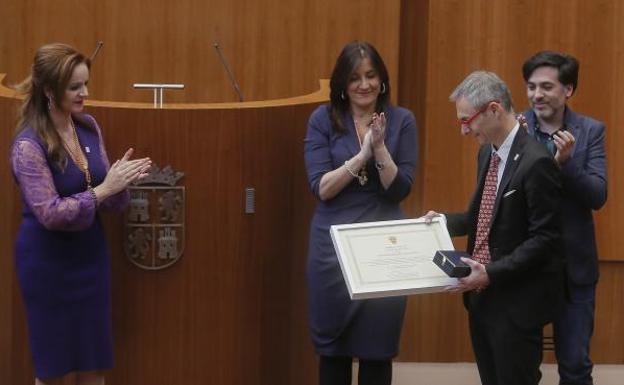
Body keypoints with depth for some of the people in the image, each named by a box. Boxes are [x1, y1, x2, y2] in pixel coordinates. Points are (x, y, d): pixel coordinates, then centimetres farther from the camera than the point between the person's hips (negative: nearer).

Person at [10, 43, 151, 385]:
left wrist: (120, 181, -16)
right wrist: (104, 189, -26)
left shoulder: (88, 127, 0)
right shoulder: (29, 145, -19)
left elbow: (107, 199, 6)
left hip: (90, 251, 6)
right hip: (48, 261, -6)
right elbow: (50, 214, -23)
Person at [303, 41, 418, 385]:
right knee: (333, 346, 7)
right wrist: (361, 155, -19)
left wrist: (380, 148, -19)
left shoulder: (401, 121, 1)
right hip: (333, 244, 0)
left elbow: (400, 189, -5)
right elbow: (321, 188, -8)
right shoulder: (323, 120, -1)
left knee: (378, 349, 2)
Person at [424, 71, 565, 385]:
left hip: (516, 301, -9)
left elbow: (545, 239, -20)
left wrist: (492, 273, -23)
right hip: (482, 295, 9)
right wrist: (444, 222, 5)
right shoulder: (488, 152, 9)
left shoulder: (535, 162, -19)